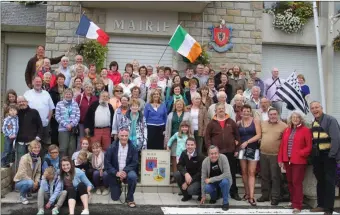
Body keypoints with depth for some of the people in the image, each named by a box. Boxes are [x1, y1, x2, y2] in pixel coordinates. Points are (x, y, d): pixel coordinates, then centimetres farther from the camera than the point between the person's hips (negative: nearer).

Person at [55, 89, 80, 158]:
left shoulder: (75, 104, 10)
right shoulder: (59, 104, 4)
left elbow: (78, 116, 5)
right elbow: (57, 116, -1)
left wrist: (71, 124, -9)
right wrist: (65, 124, -10)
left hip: (73, 129, 2)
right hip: (63, 129, -2)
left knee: (72, 148, 3)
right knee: (63, 148, -8)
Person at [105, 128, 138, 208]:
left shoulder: (132, 147, -8)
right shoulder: (112, 147, -9)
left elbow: (135, 162, -10)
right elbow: (106, 163, -11)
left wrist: (125, 171, -26)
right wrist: (116, 173, -23)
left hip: (127, 172, 0)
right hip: (115, 174, 0)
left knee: (133, 176, -36)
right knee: (115, 198, 2)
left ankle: (130, 198, -14)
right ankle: (119, 188, 39)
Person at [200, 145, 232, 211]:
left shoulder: (223, 158, -24)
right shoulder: (205, 162, -17)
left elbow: (227, 174, -30)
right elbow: (203, 178, -11)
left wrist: (211, 179, -29)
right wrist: (203, 195, -7)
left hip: (224, 180, -2)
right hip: (212, 183, 2)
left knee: (224, 181, -35)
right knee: (207, 188, -29)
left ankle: (225, 202, -10)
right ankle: (214, 197, 8)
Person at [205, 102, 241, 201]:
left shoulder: (231, 122, 7)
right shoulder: (212, 123, 2)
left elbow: (237, 135, 9)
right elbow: (207, 137, 1)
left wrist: (237, 148, 3)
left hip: (230, 152, 1)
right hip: (217, 152, -1)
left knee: (232, 173, 7)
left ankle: (234, 192, 17)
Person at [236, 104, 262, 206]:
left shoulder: (255, 121, -1)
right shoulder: (239, 123, 7)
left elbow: (258, 135, -9)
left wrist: (247, 142, -14)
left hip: (253, 149, -3)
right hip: (242, 149, 3)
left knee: (251, 173, -5)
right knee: (244, 172, 8)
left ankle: (251, 197, -7)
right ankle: (247, 193, 21)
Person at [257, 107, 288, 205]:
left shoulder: (283, 126, -5)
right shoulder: (262, 124, 8)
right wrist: (261, 143, 9)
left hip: (276, 155, -4)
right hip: (263, 154, 5)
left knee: (275, 177, 0)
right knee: (264, 176, 12)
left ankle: (275, 197, 8)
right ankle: (265, 195, 23)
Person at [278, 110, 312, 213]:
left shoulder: (306, 130, -4)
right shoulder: (287, 130, 12)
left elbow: (309, 146, -7)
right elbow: (282, 145, 12)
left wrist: (300, 154, -16)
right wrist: (280, 159, 8)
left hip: (299, 161, -5)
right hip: (287, 160, 5)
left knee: (297, 182, -5)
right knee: (290, 182, 12)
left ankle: (297, 206, 0)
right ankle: (293, 201, 26)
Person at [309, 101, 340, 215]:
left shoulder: (330, 120, -11)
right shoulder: (313, 123, 11)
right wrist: (313, 155, 8)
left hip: (328, 155, -7)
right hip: (317, 156, 7)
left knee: (329, 181, -3)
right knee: (320, 181, 14)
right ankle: (321, 205, 24)